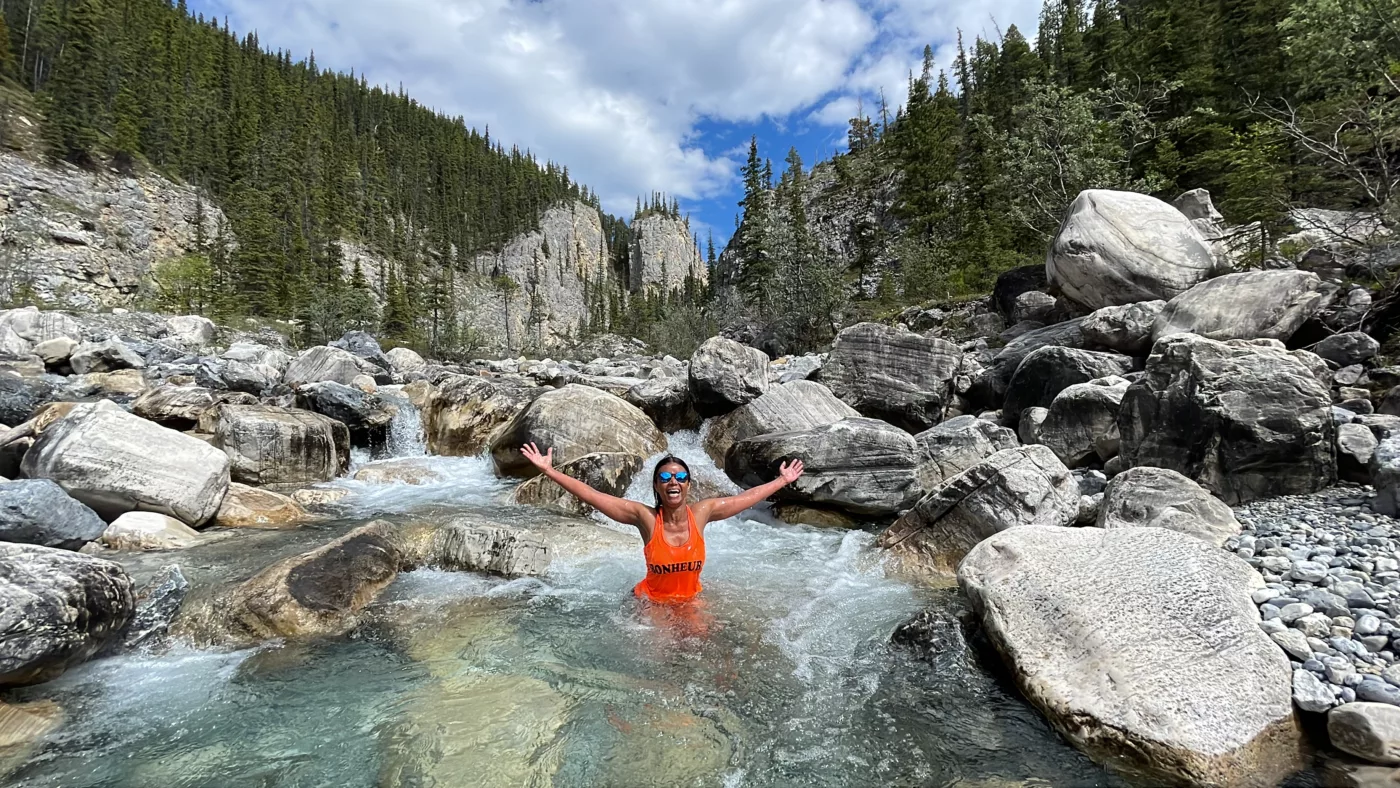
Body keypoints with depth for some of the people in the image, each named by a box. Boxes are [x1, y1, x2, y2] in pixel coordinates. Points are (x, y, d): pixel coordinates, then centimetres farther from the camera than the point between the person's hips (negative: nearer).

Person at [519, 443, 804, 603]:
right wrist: (549, 471, -25)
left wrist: (783, 481, 6)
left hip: (691, 601, 2)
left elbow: (746, 497, -1)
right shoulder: (646, 517, -20)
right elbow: (590, 495, -22)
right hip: (652, 602, -2)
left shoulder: (701, 512, -13)